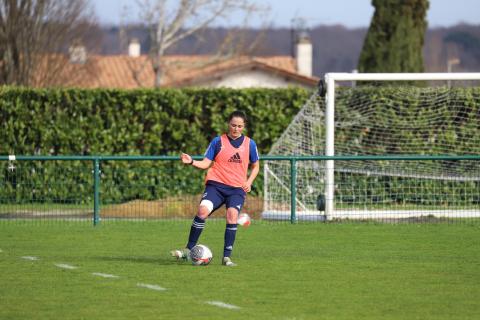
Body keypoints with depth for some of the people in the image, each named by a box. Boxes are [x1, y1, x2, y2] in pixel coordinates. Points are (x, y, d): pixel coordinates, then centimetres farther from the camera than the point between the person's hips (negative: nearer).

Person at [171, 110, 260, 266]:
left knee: (232, 215, -24)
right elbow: (206, 163, 4)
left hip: (237, 189, 1)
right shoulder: (218, 141, 5)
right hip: (216, 184, -1)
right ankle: (189, 250, -13)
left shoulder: (250, 144, 9)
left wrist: (249, 182, 4)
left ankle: (227, 257, -15)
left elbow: (255, 166, 21)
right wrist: (192, 162, -15)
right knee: (203, 210, -24)